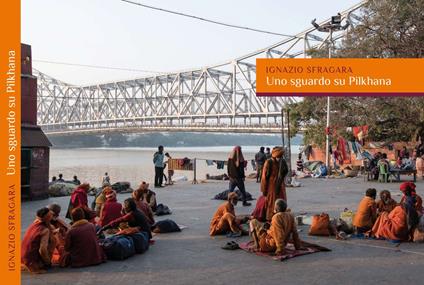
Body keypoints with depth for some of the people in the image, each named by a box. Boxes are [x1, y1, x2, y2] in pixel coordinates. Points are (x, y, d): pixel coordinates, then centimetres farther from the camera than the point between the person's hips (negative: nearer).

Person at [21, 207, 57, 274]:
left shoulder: (35, 223, 0)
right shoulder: (45, 230, -21)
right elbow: (43, 250, -24)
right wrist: (48, 262, -8)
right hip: (33, 260, -7)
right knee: (52, 240, -2)